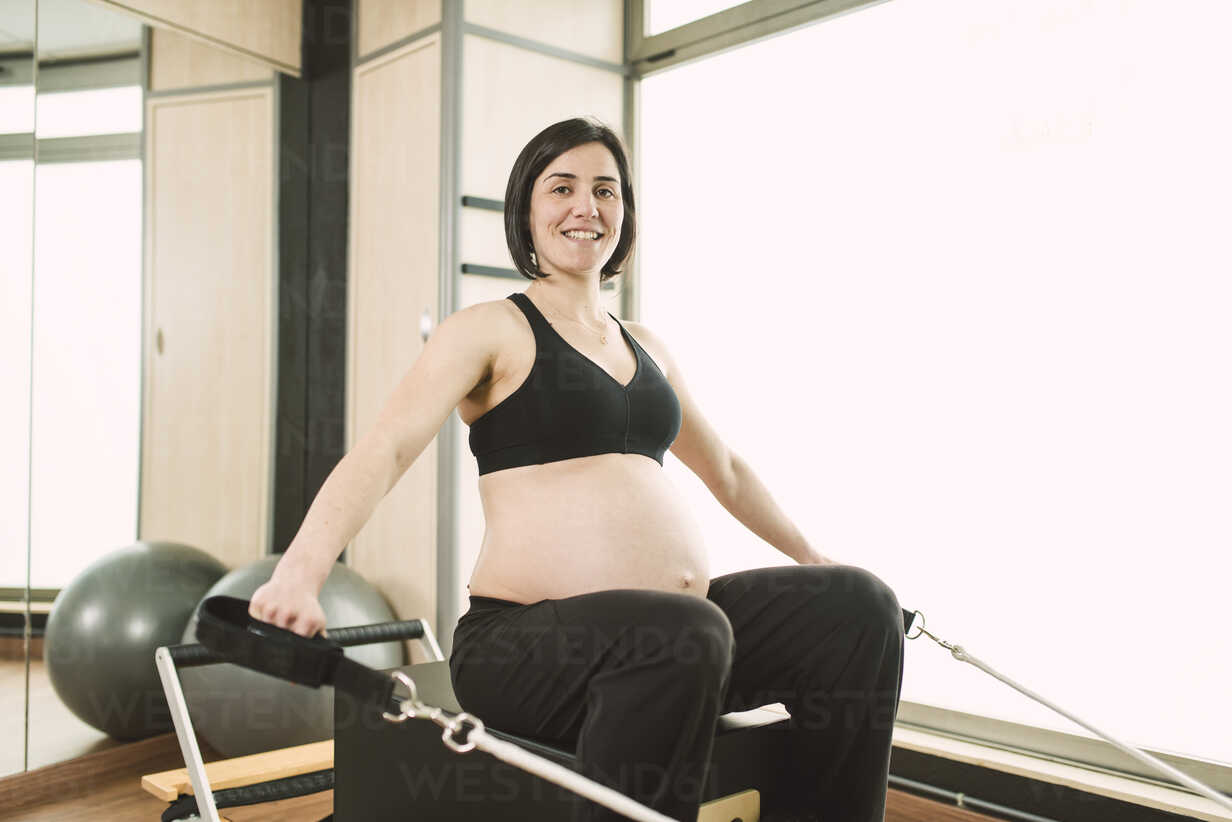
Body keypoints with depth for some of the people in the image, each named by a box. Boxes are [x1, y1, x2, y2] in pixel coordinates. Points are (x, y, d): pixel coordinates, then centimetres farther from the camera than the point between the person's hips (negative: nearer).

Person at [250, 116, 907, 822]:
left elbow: (725, 470, 31)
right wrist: (300, 573, -30)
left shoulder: (645, 345, 19)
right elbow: (386, 450, -14)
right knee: (684, 634, -35)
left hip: (674, 626, 7)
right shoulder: (490, 330, 1)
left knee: (857, 604, -9)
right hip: (528, 635, -6)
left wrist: (813, 560, 34)